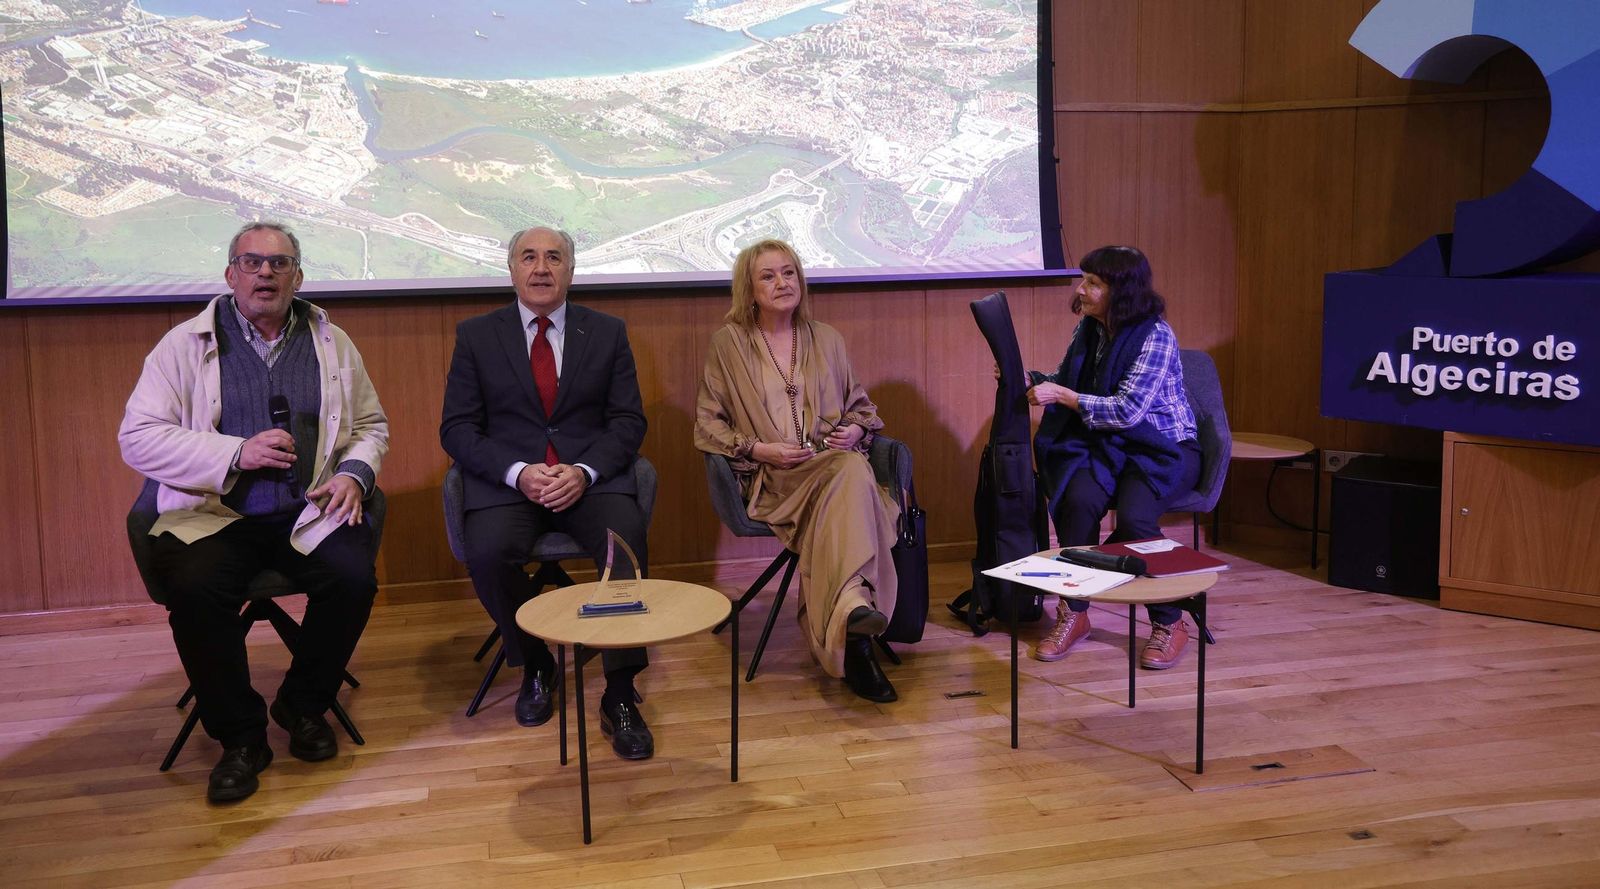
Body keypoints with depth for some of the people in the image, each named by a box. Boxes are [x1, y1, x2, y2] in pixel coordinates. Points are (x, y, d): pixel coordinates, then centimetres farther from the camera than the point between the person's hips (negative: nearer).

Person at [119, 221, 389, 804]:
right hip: (213, 516, -2)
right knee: (194, 590, -31)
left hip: (310, 514, 2)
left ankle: (303, 706, 3)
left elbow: (371, 425, 21)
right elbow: (137, 438, -3)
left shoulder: (332, 344, 13)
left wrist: (355, 472, -2)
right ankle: (240, 737, -8)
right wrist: (236, 454, -14)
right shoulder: (185, 344, 4)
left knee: (354, 577, -26)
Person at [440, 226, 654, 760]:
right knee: (488, 552, -31)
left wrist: (584, 471, -14)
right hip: (506, 478, 0)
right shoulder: (476, 335, 8)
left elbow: (628, 421, 5)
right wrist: (517, 472, -15)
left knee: (626, 538, -31)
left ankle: (619, 697, -20)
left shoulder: (607, 333, 10)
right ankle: (535, 665, -1)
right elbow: (458, 429, 2)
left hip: (590, 475, 0)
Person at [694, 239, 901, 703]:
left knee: (853, 470, -37)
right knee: (850, 474, -37)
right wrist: (757, 448, -8)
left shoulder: (826, 339, 20)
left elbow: (860, 405, 26)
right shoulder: (728, 342, 9)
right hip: (770, 479, -3)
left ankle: (849, 609, -50)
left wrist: (856, 429, 2)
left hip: (836, 461, 3)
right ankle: (855, 615, -47)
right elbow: (707, 424, 8)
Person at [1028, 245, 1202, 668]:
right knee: (1078, 499, -28)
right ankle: (1073, 612, -13)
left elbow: (1128, 410, -23)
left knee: (1134, 515, -32)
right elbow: (1064, 382, 16)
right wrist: (1030, 380, -4)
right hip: (1109, 445, 5)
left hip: (1163, 449, -5)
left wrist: (1063, 396, -24)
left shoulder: (1155, 335, -17)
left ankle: (1169, 624, -11)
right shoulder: (1088, 329, 5)